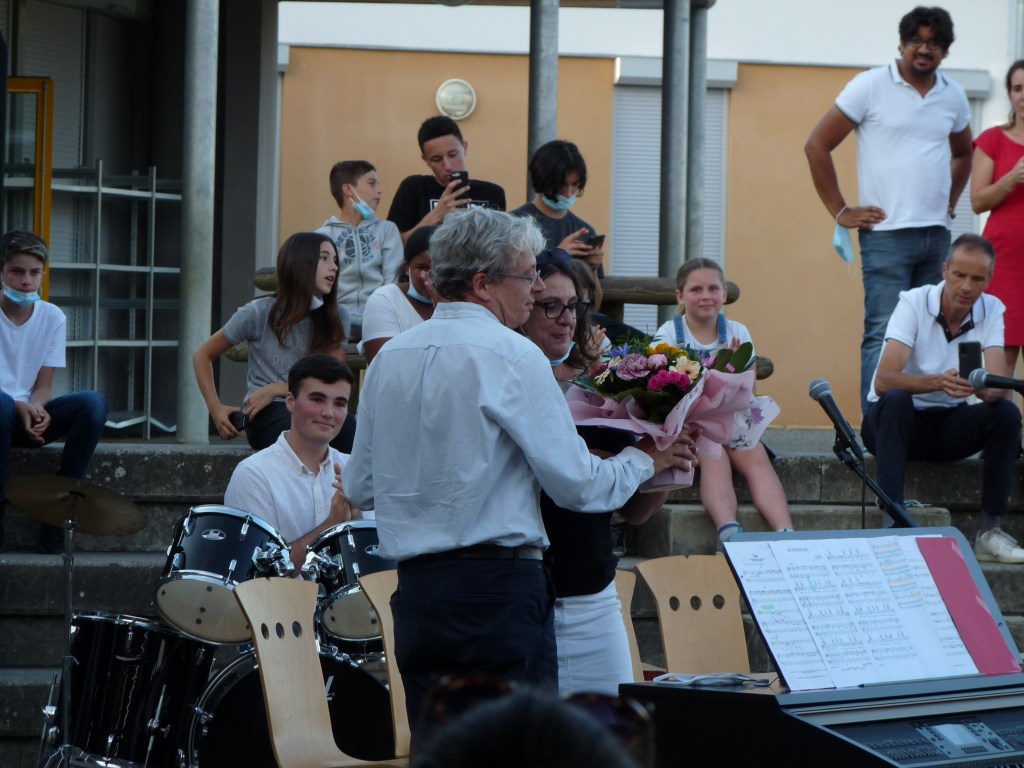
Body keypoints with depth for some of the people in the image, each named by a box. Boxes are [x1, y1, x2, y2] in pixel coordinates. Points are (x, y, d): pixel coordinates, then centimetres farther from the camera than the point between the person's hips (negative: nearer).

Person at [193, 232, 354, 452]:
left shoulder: (334, 320, 10)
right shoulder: (259, 313, 1)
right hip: (266, 416, -3)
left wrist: (276, 390, -10)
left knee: (356, 438, -36)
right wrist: (216, 408, 0)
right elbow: (202, 355, 11)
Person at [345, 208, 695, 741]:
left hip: (414, 591, 7)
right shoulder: (511, 355, -9)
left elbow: (359, 489, 16)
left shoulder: (388, 358, 11)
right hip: (498, 586, -7)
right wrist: (643, 460, 10)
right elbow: (576, 484, -8)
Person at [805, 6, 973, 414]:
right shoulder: (871, 86, -3)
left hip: (937, 235, 6)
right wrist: (840, 211, -5)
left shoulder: (953, 96, 12)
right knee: (884, 334, -10)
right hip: (887, 233, -6)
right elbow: (817, 146, -2)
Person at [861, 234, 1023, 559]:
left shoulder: (991, 310, -5)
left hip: (949, 427, 3)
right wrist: (938, 382, -46)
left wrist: (982, 386, -42)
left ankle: (989, 531, -18)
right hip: (898, 422, -3)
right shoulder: (914, 303, -16)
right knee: (895, 400, -35)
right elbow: (884, 380, -29)